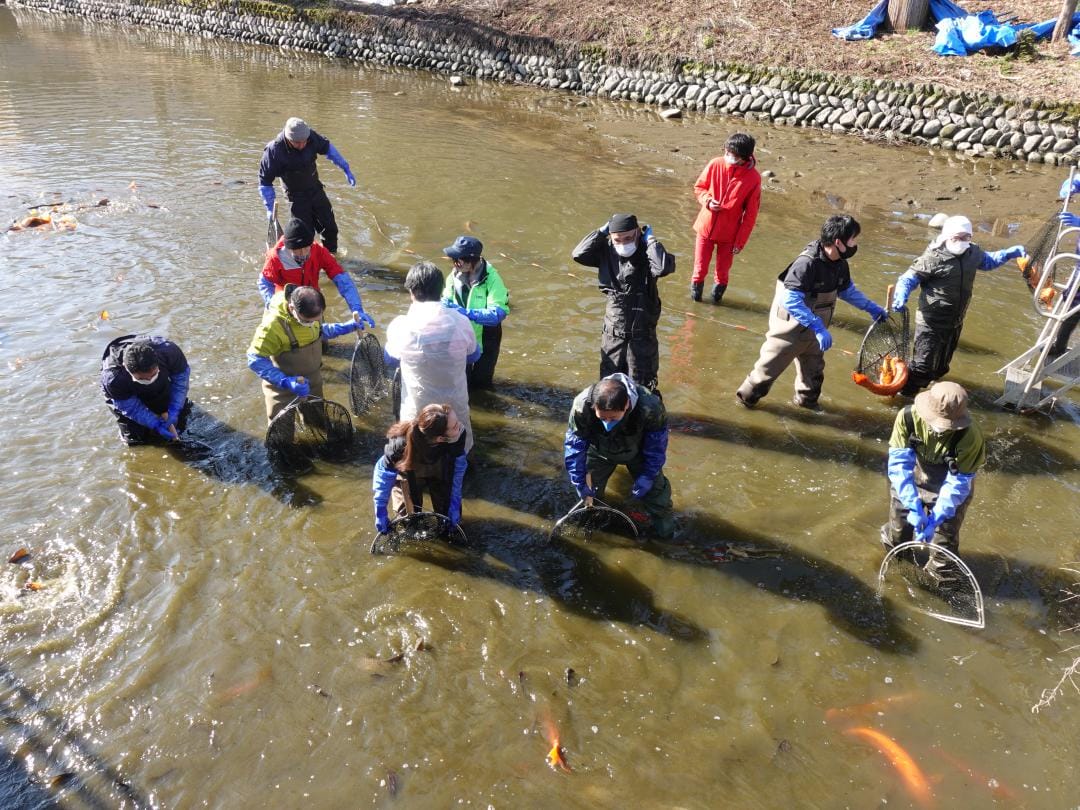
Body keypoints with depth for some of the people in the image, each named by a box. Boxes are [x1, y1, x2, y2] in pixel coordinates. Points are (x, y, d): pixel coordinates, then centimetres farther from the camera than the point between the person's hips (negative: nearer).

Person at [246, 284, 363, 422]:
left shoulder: (311, 313, -13)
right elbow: (255, 360, -29)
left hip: (313, 381, 6)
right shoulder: (273, 325, -35)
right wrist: (286, 382, -39)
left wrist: (348, 327, -1)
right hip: (284, 390, -6)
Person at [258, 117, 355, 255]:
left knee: (330, 228, 12)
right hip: (297, 197, -4)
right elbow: (265, 181, -17)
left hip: (316, 190, 4)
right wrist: (270, 208, -17)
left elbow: (328, 148, 5)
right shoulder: (274, 151, -27)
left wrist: (346, 169, 5)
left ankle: (332, 254, 36)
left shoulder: (311, 136, -18)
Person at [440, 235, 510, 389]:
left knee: (479, 384, 13)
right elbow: (446, 300, 2)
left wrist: (468, 313, -37)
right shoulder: (456, 274, -9)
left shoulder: (491, 278, -23)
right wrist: (444, 306, -23)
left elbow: (498, 313, -31)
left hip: (485, 340, -4)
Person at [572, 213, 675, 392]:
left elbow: (664, 268, -33)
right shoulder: (607, 252, -3)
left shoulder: (646, 253, -14)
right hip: (612, 335, 4)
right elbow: (578, 254, -12)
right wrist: (601, 232, -10)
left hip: (642, 336, -4)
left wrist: (650, 240, -21)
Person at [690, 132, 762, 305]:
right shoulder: (715, 164, -12)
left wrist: (741, 241, -7)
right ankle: (695, 293, 33)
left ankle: (717, 295, 38)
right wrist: (708, 201, -17)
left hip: (728, 233, -1)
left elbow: (750, 214, -9)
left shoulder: (753, 178, -15)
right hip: (706, 226, 1)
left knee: (722, 271, 13)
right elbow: (699, 187, 4)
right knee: (700, 268, 8)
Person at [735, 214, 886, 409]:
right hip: (791, 327, -8)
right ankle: (747, 397, 26)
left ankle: (807, 400, 43)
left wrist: (871, 308, 14)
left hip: (813, 328, 8)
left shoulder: (840, 264, -4)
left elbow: (847, 290, 17)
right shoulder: (807, 262, -32)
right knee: (770, 365, 6)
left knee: (814, 368, 22)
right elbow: (790, 300, -36)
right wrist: (818, 327, -37)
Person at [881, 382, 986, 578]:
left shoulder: (970, 436, -34)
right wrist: (913, 505, -37)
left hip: (948, 490, -1)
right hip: (911, 482, 2)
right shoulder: (908, 417, -31)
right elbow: (899, 463, -30)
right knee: (899, 530, 17)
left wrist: (936, 519, -34)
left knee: (943, 545, 1)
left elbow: (958, 482, -28)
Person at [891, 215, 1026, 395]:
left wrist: (1011, 252, 15)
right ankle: (904, 396, 5)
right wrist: (901, 297, -33)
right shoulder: (933, 258, -19)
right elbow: (909, 278, -14)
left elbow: (988, 260, 27)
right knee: (922, 365, -9)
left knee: (941, 366, 21)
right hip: (931, 323, -7)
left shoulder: (973, 252, 3)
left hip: (955, 323, 7)